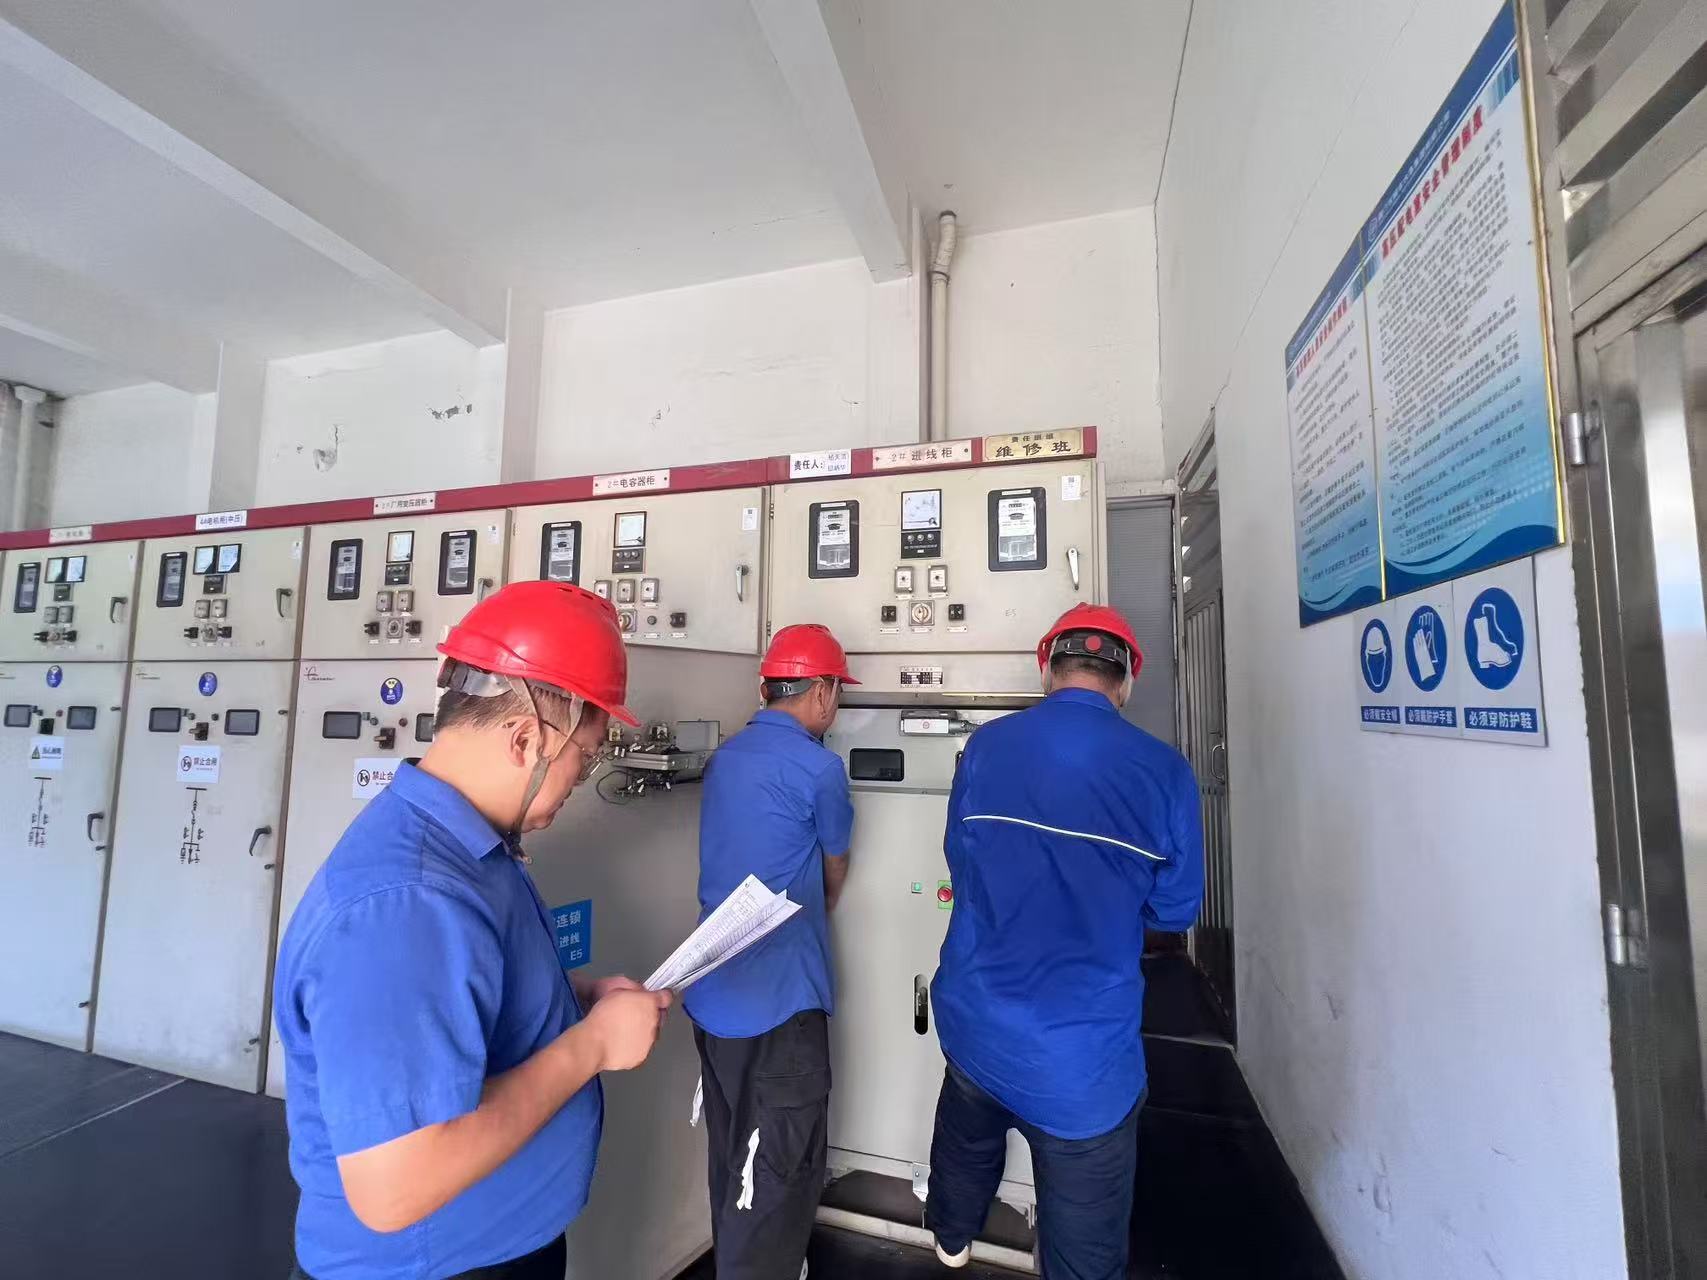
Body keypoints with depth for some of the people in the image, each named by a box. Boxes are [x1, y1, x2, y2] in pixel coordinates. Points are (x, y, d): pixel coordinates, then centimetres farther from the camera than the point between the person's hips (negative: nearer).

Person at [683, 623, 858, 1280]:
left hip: (712, 995, 8)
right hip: (778, 1000, -8)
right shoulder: (817, 766, -16)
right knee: (781, 1172, 8)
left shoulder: (724, 757, 6)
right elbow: (834, 872, 2)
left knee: (731, 1159, 24)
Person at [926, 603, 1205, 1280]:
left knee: (967, 1142, 34)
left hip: (975, 1022, 3)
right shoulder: (1164, 771, -14)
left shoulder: (986, 744, -10)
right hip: (1083, 1053, -3)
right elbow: (1175, 908, -1)